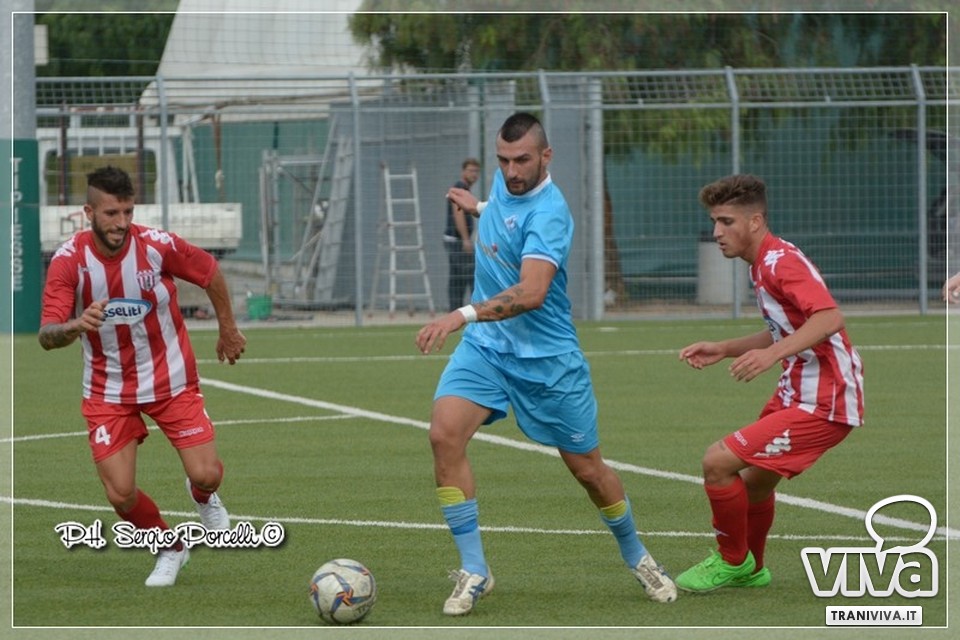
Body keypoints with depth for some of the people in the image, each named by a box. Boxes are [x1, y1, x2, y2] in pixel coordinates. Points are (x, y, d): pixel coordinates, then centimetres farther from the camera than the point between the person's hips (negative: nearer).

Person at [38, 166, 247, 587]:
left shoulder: (157, 246, -18)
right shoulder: (69, 260, -19)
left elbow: (210, 273, 2)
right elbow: (47, 336, -25)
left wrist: (228, 329, 13)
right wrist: (75, 326, -47)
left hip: (171, 381, 0)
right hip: (109, 390, 0)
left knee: (206, 474, -11)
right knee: (121, 494, -9)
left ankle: (203, 496, 29)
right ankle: (170, 549, 22)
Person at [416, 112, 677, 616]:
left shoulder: (548, 213, -24)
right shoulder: (505, 183, 0)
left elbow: (531, 293, -39)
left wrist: (464, 315, -49)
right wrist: (479, 207, 29)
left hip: (546, 356, -6)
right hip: (485, 346, 6)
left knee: (587, 468, 7)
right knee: (444, 433, -20)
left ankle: (636, 557, 36)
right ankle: (474, 572, -13)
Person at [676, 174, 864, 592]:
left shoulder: (780, 261, -18)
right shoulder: (763, 264, 14)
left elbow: (829, 318, -31)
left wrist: (772, 353, -40)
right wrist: (723, 350, 16)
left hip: (822, 406, -11)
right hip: (797, 395, 11)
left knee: (718, 462, -15)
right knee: (755, 479, 29)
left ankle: (732, 561, 5)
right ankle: (750, 569, 51)